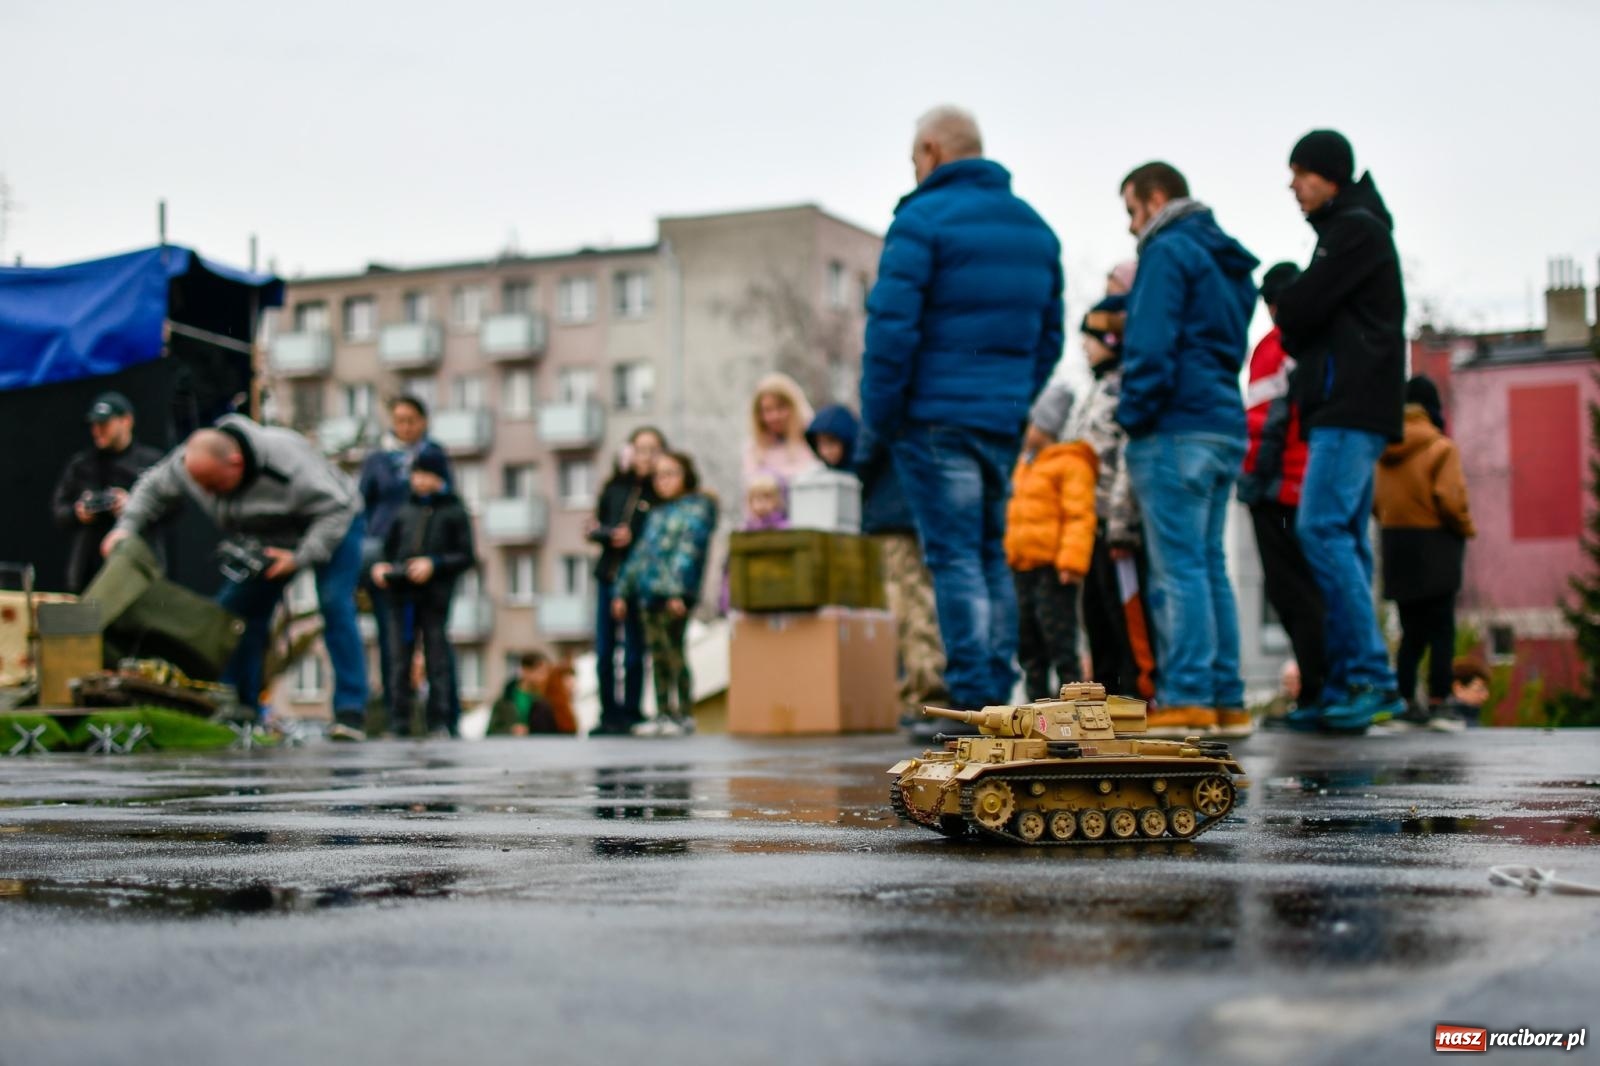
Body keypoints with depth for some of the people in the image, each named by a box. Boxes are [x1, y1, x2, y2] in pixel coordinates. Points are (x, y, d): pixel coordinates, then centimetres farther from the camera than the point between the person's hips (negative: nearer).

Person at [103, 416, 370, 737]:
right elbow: (152, 488, 1)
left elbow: (335, 510, -33)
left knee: (335, 607, -23)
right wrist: (127, 526, -14)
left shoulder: (286, 463, -39)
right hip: (267, 539, 7)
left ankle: (350, 713, -22)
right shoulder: (186, 463, -20)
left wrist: (299, 558, -38)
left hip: (332, 528, -6)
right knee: (234, 609, -1)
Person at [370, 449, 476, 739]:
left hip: (435, 596, -3)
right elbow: (389, 550, 21)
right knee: (399, 661, 3)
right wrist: (379, 568, 1)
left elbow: (466, 557, 0)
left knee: (437, 660, -3)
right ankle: (398, 724, 5)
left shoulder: (455, 512, 7)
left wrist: (433, 564, -13)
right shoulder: (404, 512, 17)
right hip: (402, 594, 4)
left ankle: (439, 724, -2)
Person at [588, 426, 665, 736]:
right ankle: (608, 714, 15)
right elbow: (593, 527, 13)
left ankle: (630, 715, 9)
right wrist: (611, 534, -6)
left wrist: (631, 540, -17)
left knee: (634, 652, 0)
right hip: (607, 576, 4)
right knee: (603, 651, 6)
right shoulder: (615, 486, 10)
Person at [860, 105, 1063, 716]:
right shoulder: (1034, 227, 15)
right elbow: (1049, 335, 16)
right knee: (992, 557, 13)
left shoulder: (923, 219, -9)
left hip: (935, 418, -7)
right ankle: (999, 698, 15)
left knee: (954, 558, -6)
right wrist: (1017, 403, 19)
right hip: (1004, 423, 7)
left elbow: (891, 327, -14)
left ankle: (973, 702, -7)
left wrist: (879, 414, -6)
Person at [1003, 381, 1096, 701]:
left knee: (1058, 637, -9)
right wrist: (1010, 554, 23)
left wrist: (1072, 562, -24)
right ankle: (1038, 699, 18)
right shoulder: (1025, 464, 20)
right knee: (1029, 643, 12)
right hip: (1023, 567, 9)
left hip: (1053, 569, -9)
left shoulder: (1070, 463, -8)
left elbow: (1080, 516, -16)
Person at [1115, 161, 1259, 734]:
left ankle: (1187, 697, -10)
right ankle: (1226, 699, 11)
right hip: (1226, 428, 9)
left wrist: (1134, 415, -11)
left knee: (1178, 567, -9)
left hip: (1177, 429, -9)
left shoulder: (1168, 252, -7)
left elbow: (1151, 347, -16)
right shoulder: (1229, 263, 22)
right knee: (1210, 565, 11)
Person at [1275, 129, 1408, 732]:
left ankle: (1371, 677, -20)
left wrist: (1286, 311, 8)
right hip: (1345, 410, 10)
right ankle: (1349, 684, 7)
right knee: (1343, 538, 7)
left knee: (1322, 529, -18)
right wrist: (1300, 338, 3)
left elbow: (1298, 312, -12)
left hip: (1352, 410, -10)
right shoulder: (1344, 232, 25)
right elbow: (1306, 321, 23)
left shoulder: (1356, 229, -6)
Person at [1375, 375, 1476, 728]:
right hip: (1434, 544, -5)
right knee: (1440, 629, 0)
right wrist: (1466, 529, 0)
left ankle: (1405, 701, 9)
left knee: (1411, 631, 12)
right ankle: (1437, 703, -5)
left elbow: (1374, 500, 5)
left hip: (1395, 545, 5)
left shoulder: (1384, 450, 5)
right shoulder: (1441, 447, -10)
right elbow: (1449, 499, -15)